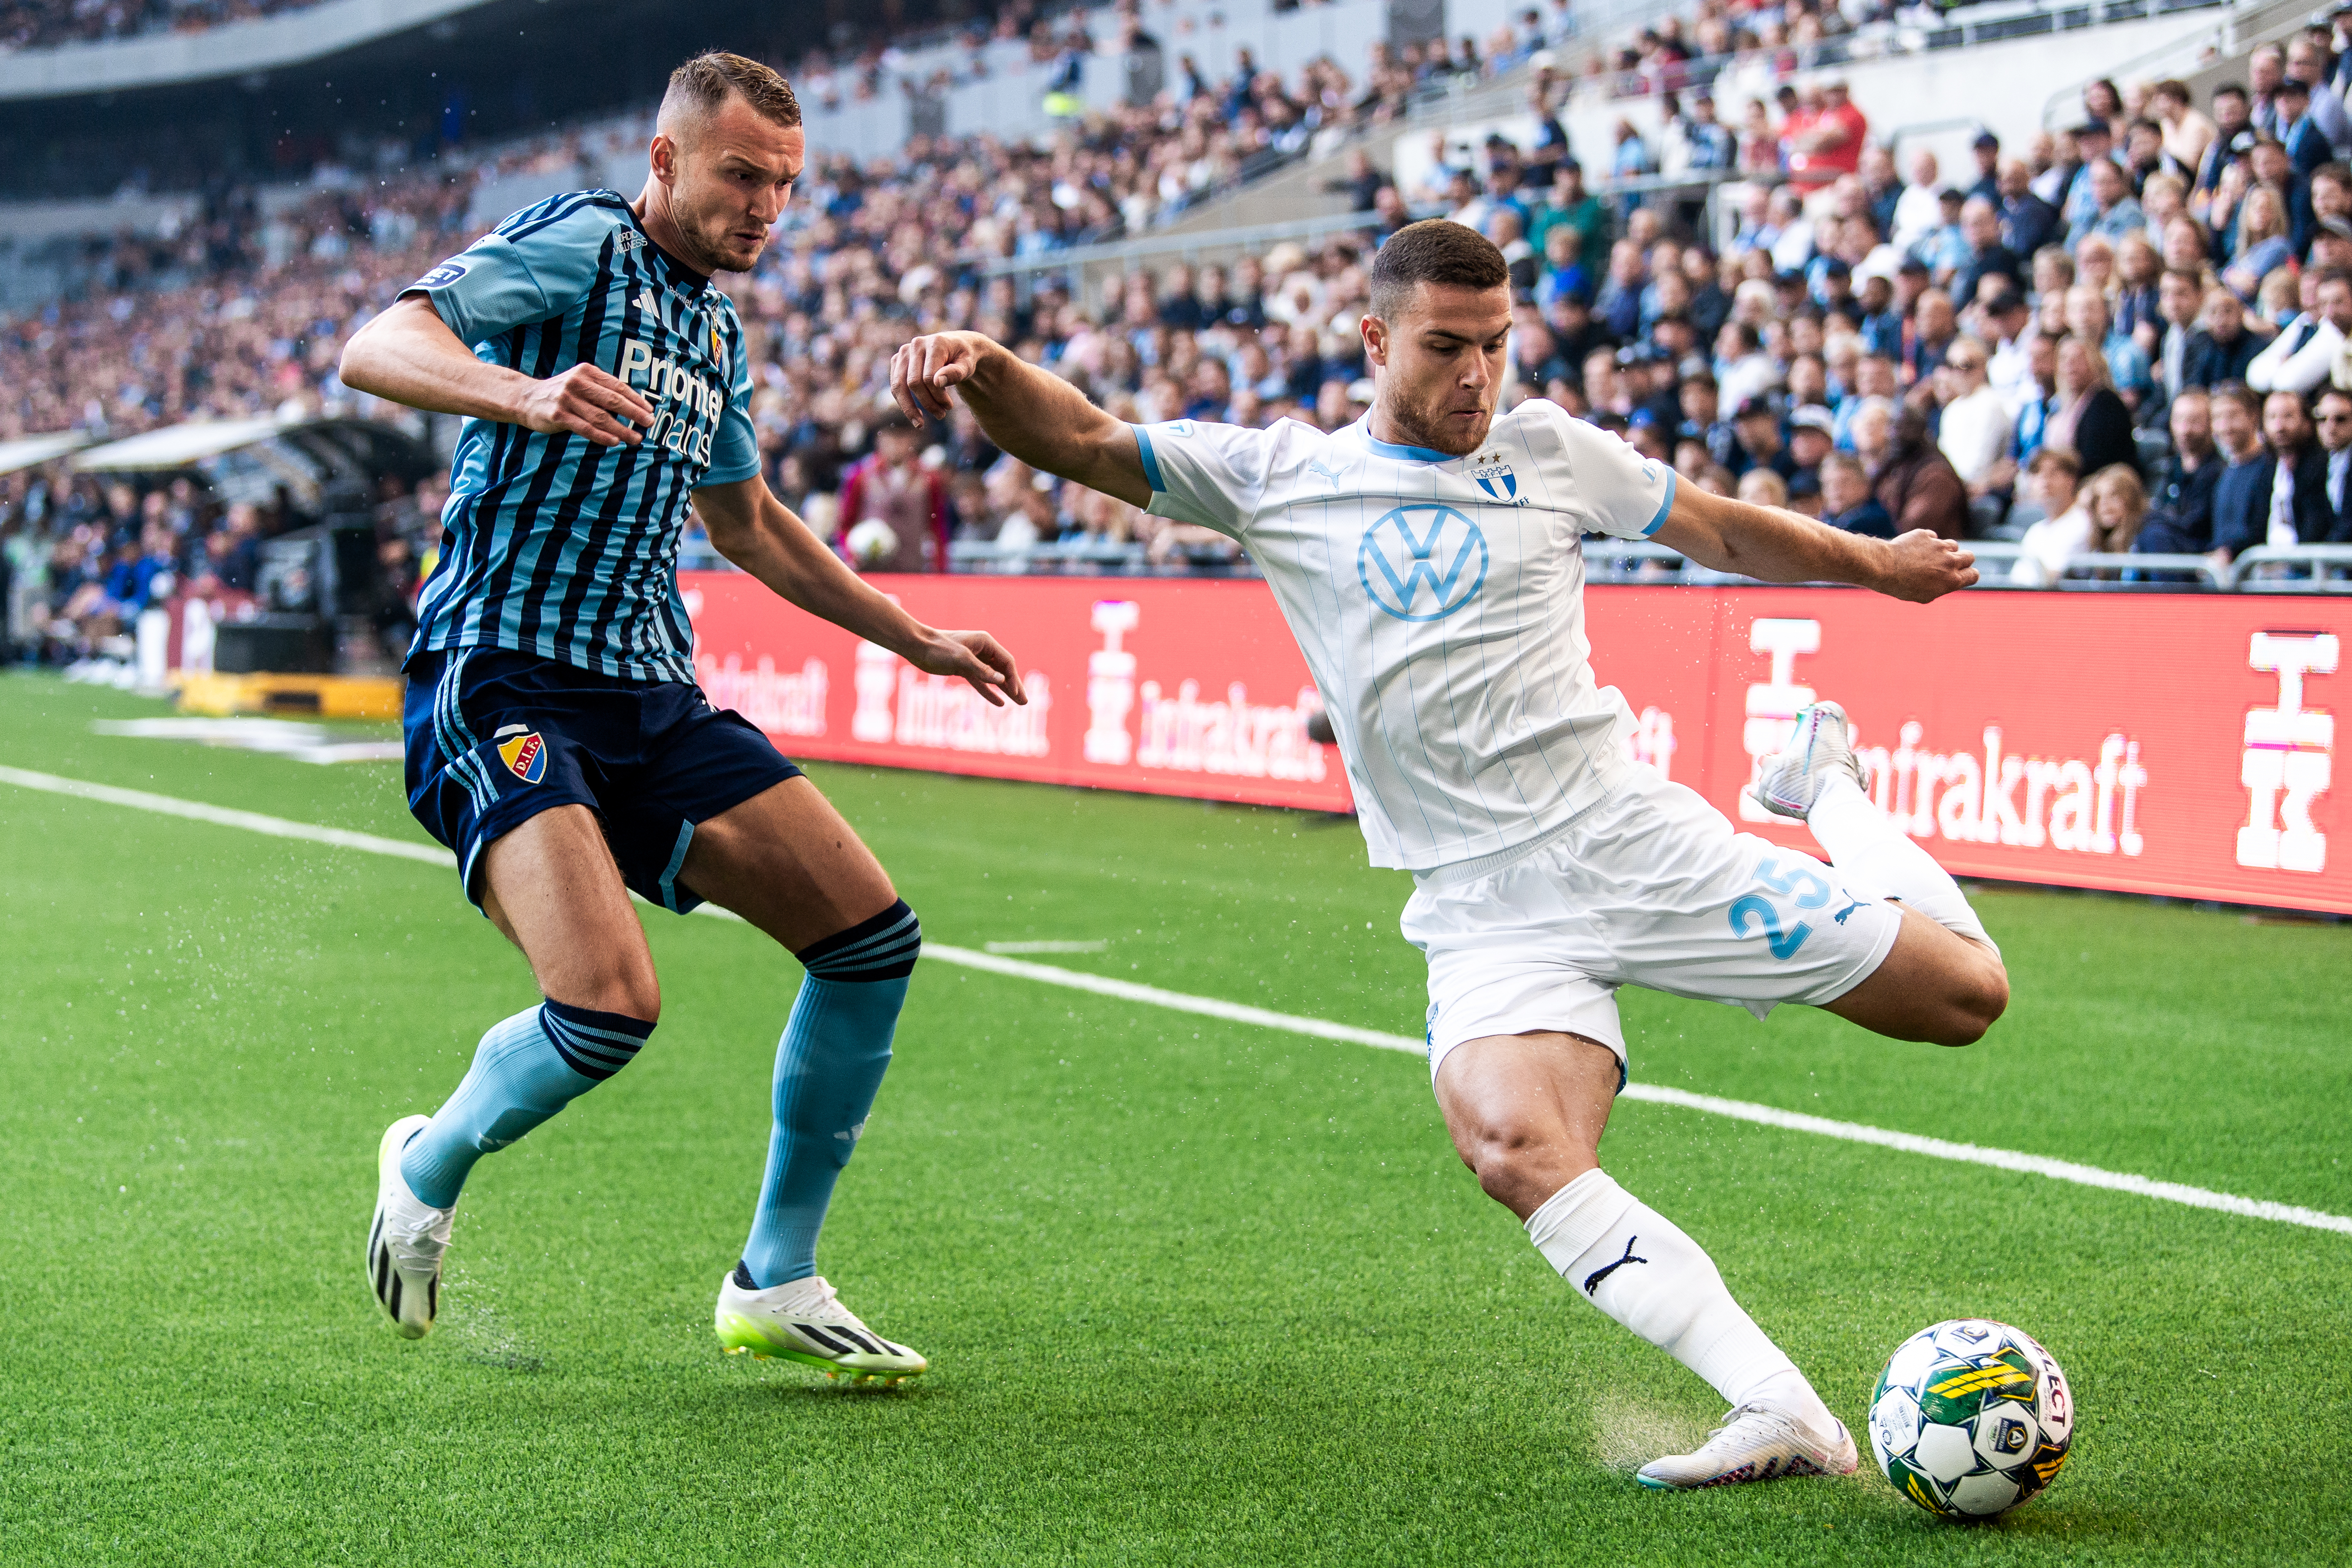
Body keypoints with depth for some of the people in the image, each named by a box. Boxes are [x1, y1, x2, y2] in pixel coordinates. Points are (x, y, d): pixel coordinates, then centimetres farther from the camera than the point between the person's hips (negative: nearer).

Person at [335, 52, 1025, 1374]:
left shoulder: (717, 327, 19)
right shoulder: (579, 244, -6)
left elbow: (747, 523, 35)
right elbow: (377, 349, -20)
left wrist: (913, 638, 36)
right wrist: (527, 394, -39)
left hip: (651, 701, 8)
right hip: (501, 682, -8)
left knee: (873, 935, -2)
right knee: (614, 1004, -26)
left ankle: (776, 1283, 11)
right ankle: (430, 1168, 7)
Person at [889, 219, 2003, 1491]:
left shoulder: (1546, 450, 8)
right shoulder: (1277, 476, 5)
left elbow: (1719, 530, 21)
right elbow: (1081, 441, 0)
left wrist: (1875, 563, 29)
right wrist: (979, 365, -19)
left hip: (1637, 843, 1)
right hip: (1486, 910, -1)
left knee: (1964, 994, -1)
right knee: (1513, 1148, -33)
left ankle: (1827, 792, 29)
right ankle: (1781, 1411, -33)